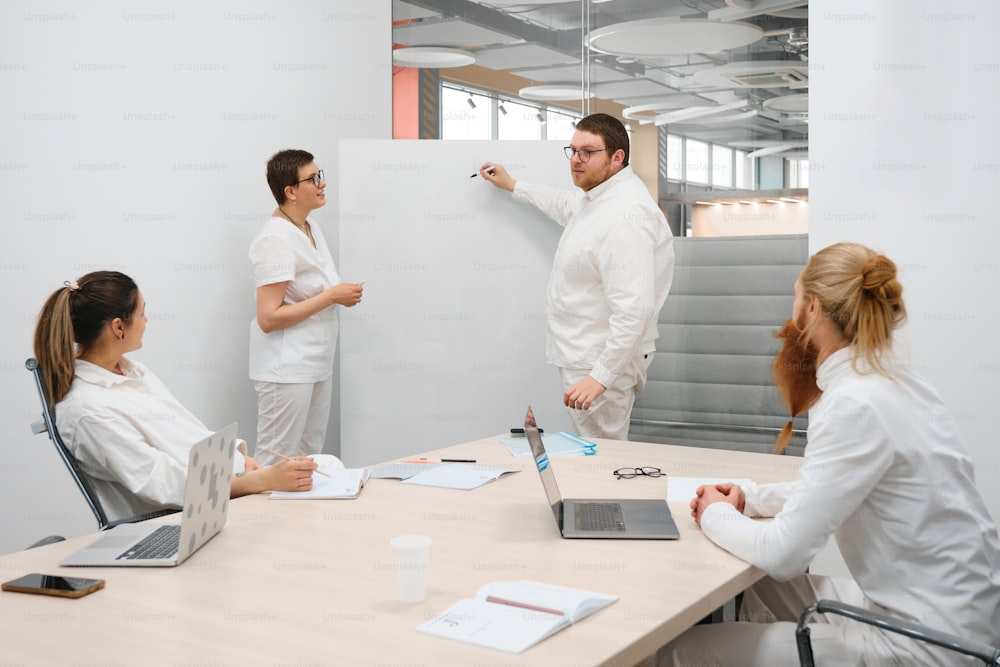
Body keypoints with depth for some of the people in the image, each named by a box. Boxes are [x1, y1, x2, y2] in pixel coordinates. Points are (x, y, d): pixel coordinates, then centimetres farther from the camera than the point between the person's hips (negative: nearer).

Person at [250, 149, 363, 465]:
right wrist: (331, 296, -19)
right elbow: (268, 318, -22)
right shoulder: (275, 239, -17)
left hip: (317, 364, 9)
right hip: (286, 368, -9)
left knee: (310, 457, 15)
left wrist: (343, 295, 4)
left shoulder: (313, 229, 10)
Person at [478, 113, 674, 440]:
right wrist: (512, 185, 43)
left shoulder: (626, 216, -24)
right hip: (582, 356, 11)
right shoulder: (596, 196, 11)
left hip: (603, 362, -11)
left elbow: (633, 310, -30)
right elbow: (566, 205, 38)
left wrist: (601, 377, -30)